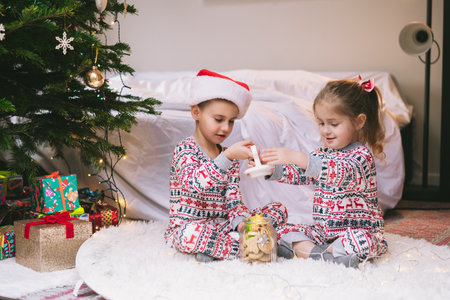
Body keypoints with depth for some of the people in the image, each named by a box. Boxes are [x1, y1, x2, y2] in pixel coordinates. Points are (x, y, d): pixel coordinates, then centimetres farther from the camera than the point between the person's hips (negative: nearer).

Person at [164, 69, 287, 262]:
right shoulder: (185, 148, -10)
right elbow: (194, 183, -31)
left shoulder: (230, 158, 12)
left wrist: (241, 220, -14)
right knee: (191, 234, -42)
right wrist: (227, 157, -40)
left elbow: (233, 199, 7)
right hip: (188, 224, -7)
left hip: (223, 224, 7)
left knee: (279, 209, -1)